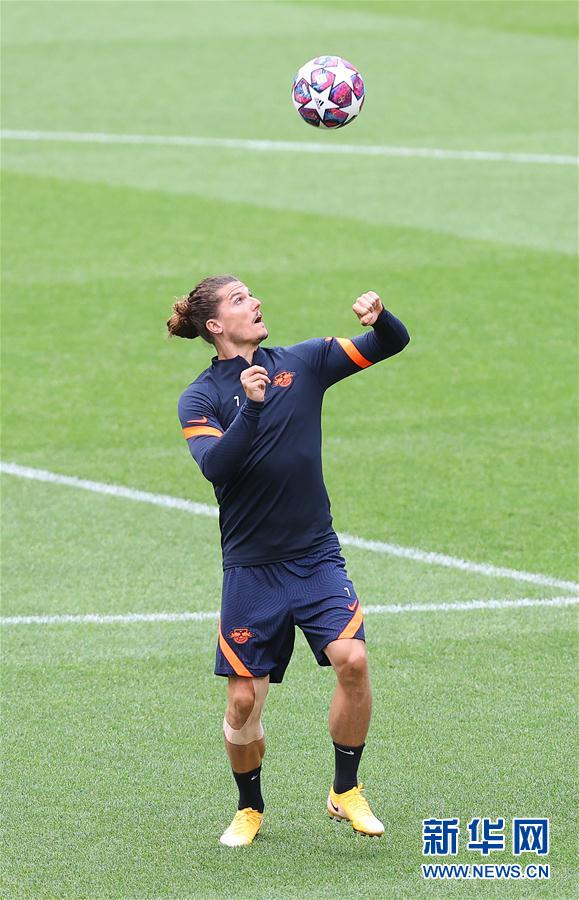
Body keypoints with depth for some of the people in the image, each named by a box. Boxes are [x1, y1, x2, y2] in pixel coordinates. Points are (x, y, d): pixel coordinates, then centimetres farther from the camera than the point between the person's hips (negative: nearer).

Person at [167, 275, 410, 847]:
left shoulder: (302, 362, 5)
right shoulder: (200, 398, -3)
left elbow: (392, 345, 4)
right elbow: (216, 467, -20)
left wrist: (378, 318, -18)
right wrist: (250, 406, -32)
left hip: (317, 557, 1)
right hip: (250, 568, -1)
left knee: (351, 658, -19)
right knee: (244, 700, -1)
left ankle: (345, 792, 0)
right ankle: (250, 810, 25)